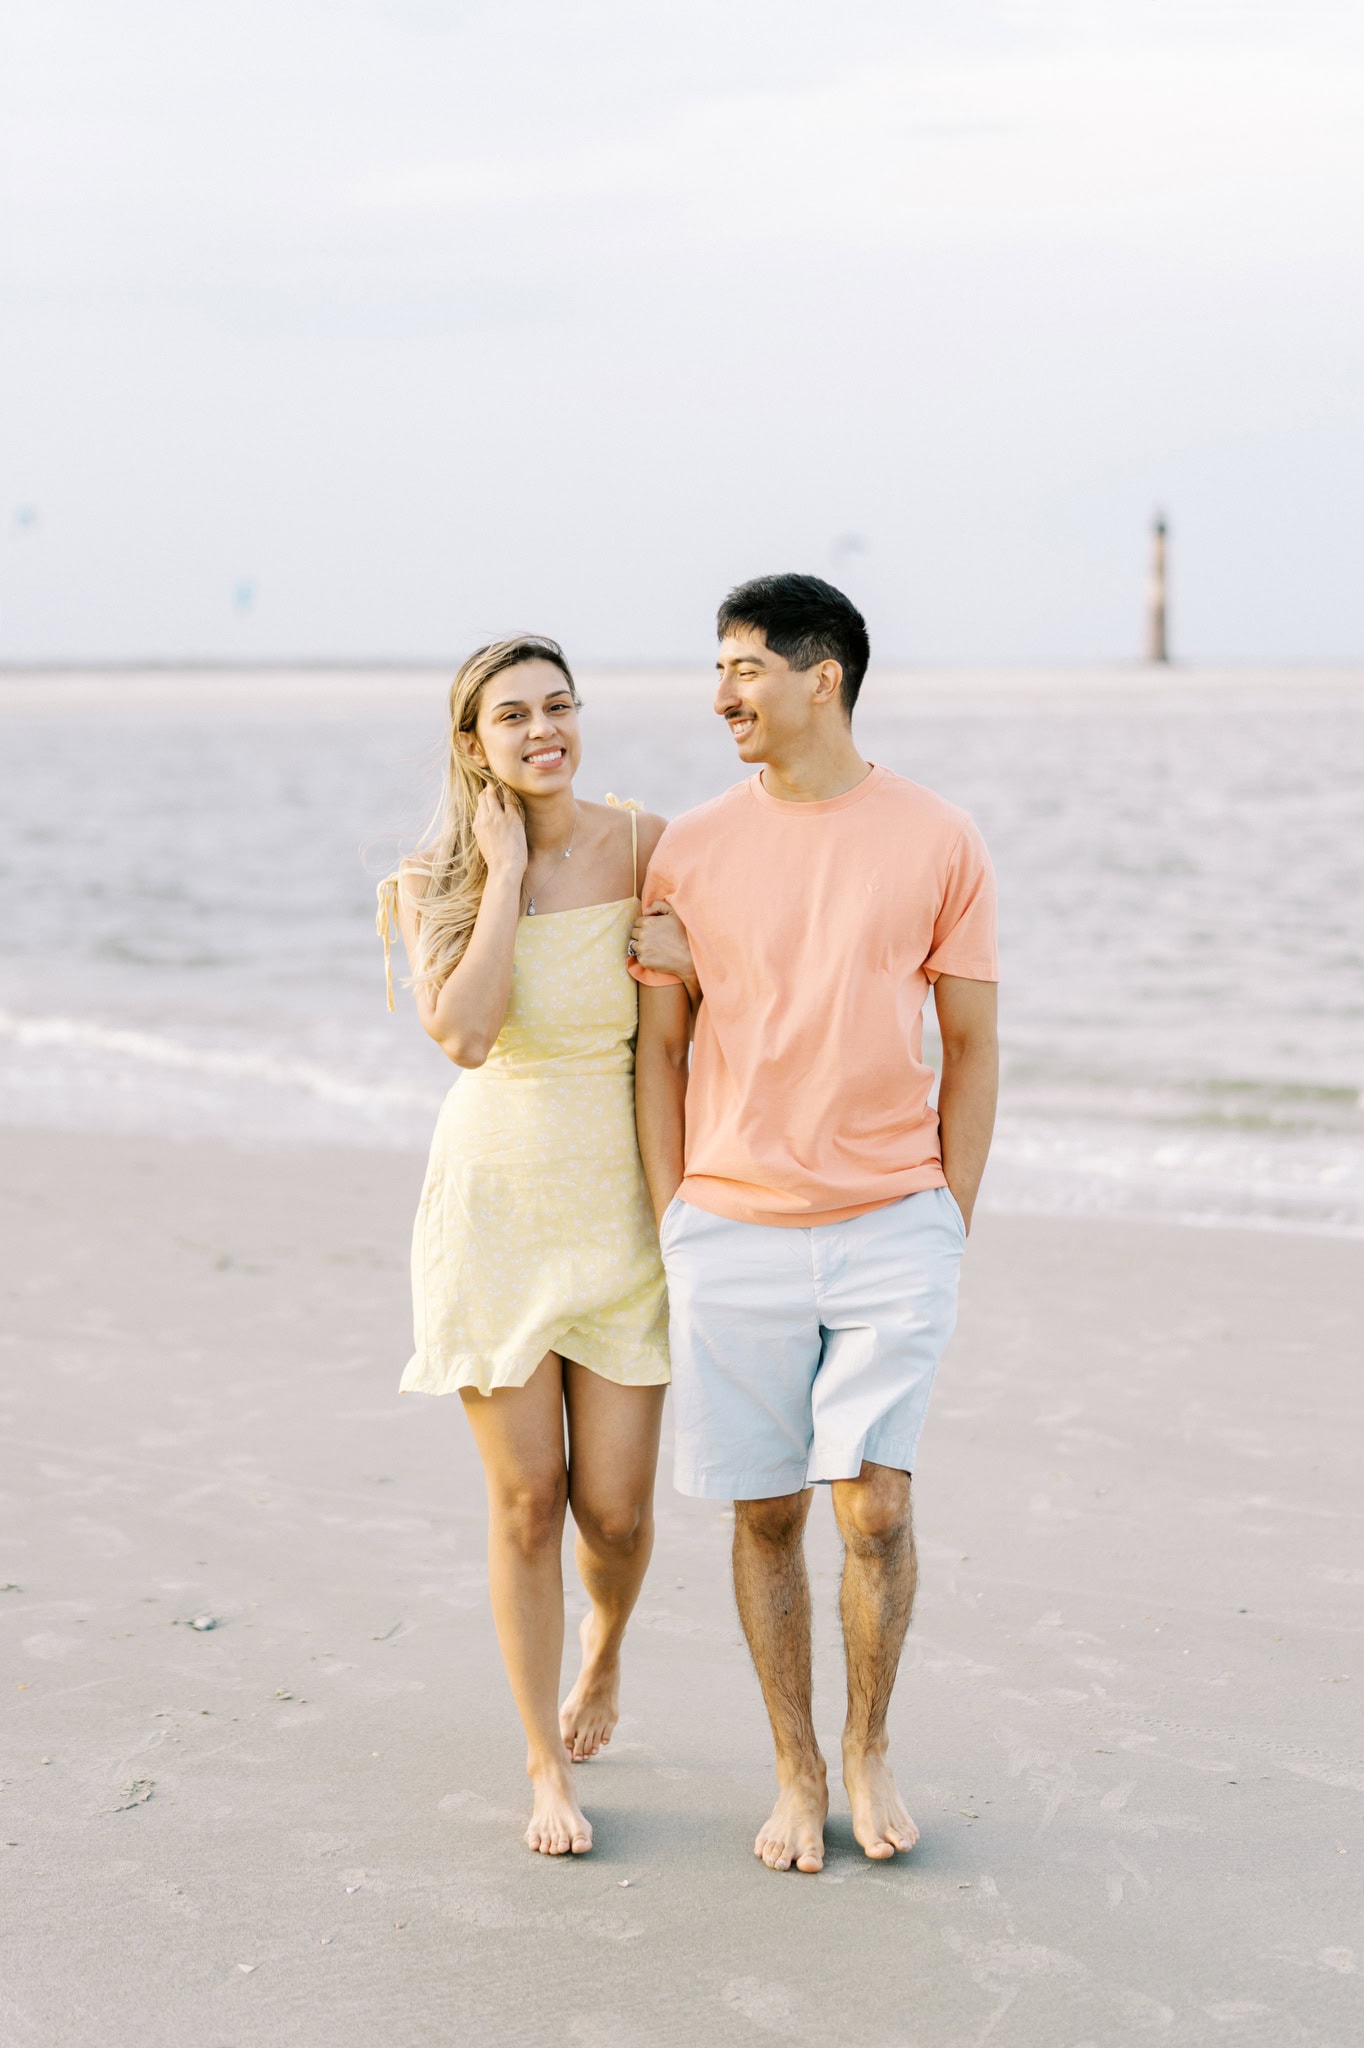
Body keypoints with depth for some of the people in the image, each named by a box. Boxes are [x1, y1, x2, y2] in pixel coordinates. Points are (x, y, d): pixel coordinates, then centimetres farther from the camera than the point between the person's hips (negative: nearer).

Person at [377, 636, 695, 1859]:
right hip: (496, 1201, 0)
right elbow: (464, 1034, -21)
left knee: (615, 1506, 3)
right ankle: (549, 1768, 20)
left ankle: (604, 1651, 39)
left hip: (624, 1210, 0)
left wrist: (691, 954, -20)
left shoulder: (650, 848, -4)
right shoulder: (437, 884, -4)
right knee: (527, 1499, 3)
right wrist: (506, 872, -16)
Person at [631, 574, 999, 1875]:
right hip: (733, 1233, 1)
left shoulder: (938, 842, 0)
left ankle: (869, 1750, 18)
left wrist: (952, 1221, 2)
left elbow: (971, 1044, 6)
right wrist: (671, 1226, 3)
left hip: (893, 1230, -1)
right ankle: (795, 1772, 22)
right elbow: (658, 1050, 7)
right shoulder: (687, 853, 2)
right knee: (766, 1513, 6)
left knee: (874, 1504, -6)